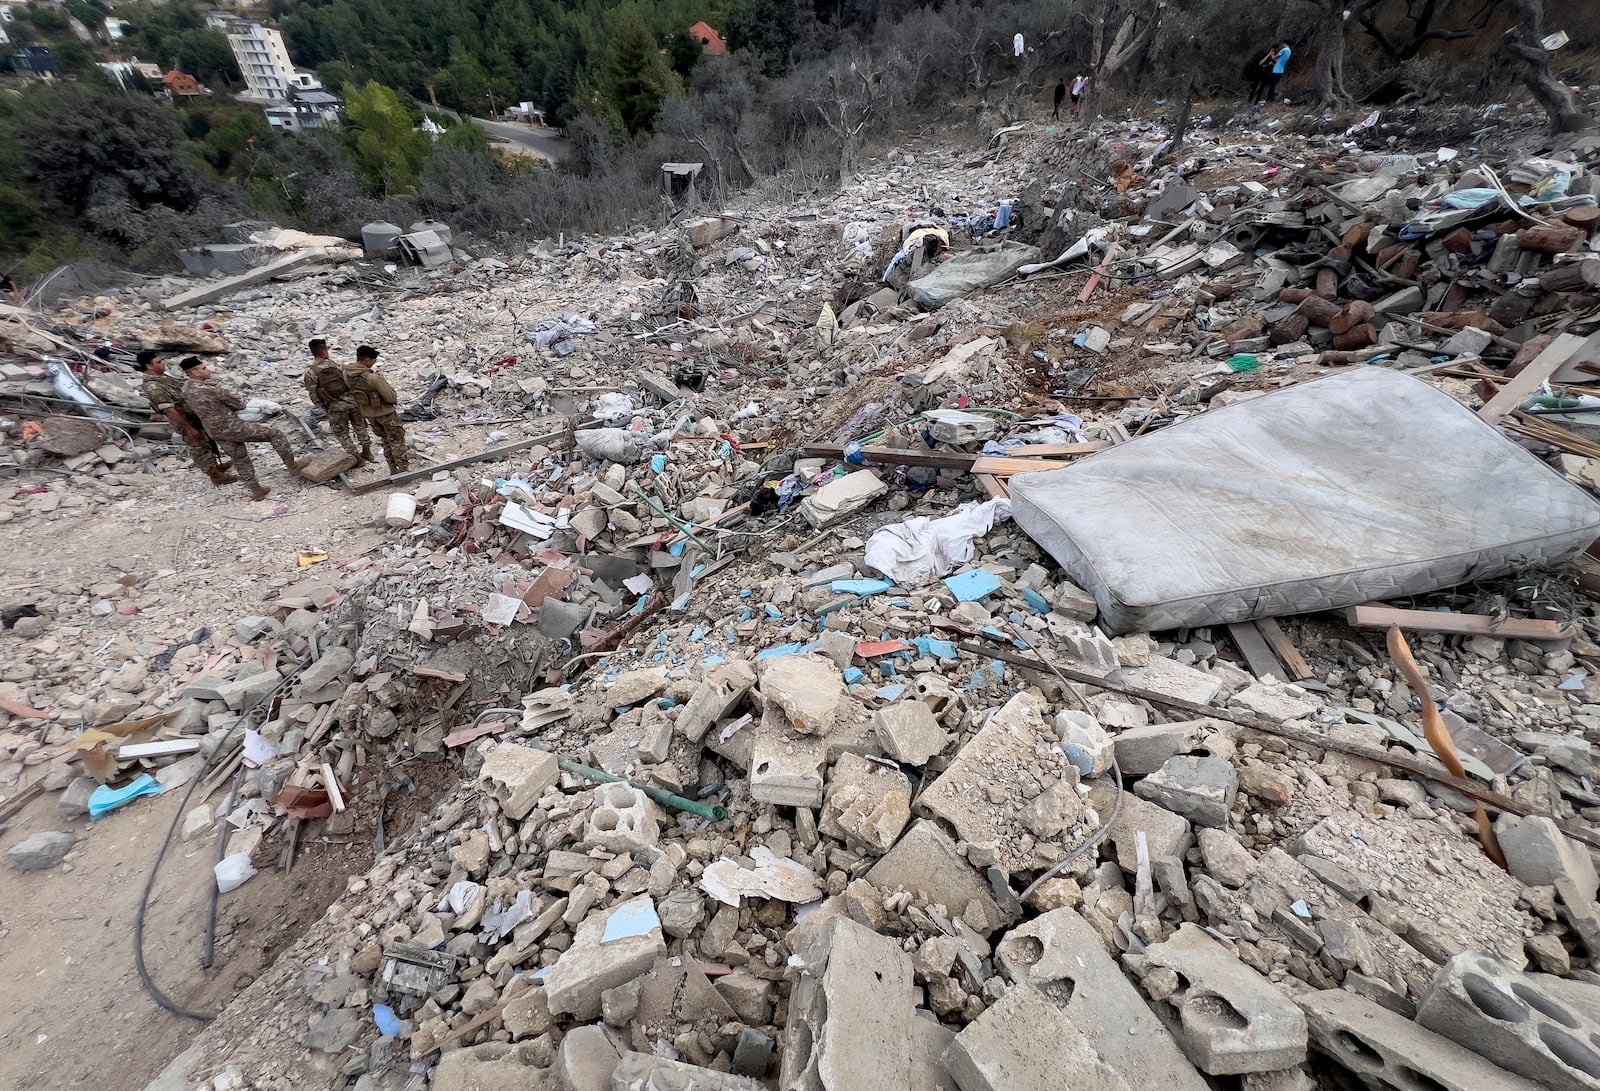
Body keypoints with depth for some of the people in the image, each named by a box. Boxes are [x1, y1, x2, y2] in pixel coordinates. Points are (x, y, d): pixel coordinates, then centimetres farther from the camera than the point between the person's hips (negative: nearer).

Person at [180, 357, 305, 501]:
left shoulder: (187, 388, 4)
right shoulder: (210, 390, -25)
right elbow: (239, 403, -14)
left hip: (215, 432, 9)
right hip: (231, 428, -9)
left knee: (240, 459, 20)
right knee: (275, 434, 2)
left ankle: (256, 490, 29)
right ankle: (292, 466, 8)